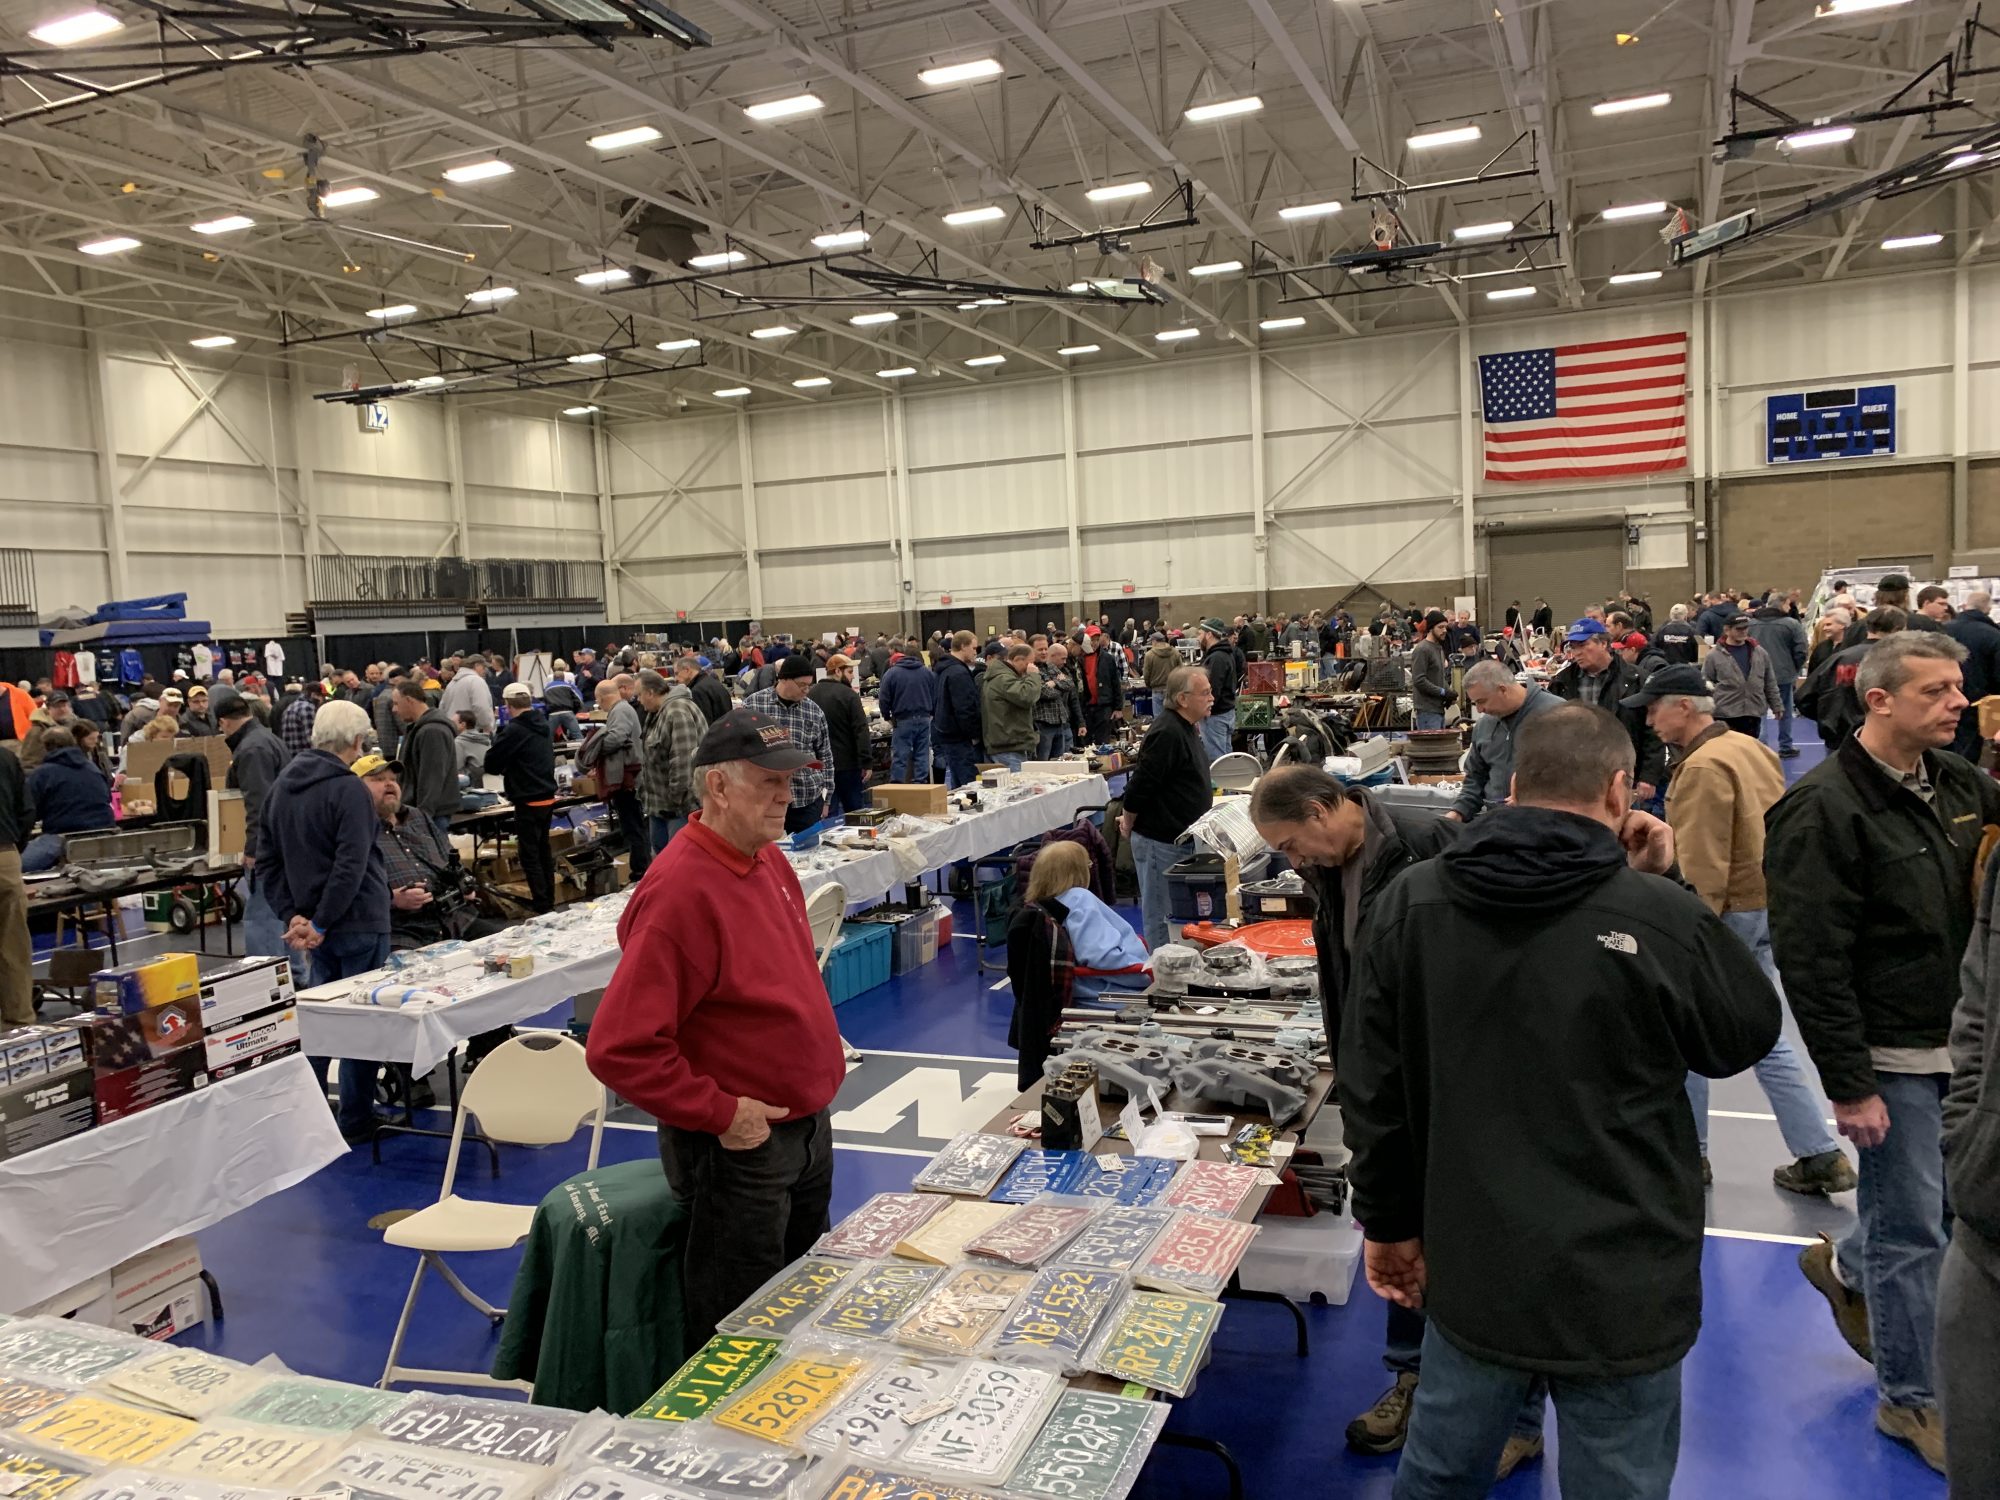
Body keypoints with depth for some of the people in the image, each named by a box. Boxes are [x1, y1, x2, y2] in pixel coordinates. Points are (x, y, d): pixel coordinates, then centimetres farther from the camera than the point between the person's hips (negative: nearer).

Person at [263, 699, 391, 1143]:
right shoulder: (349, 789, -16)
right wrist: (321, 922, -17)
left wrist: (292, 915, 2)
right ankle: (355, 1120, 10)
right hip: (358, 922, -7)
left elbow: (268, 860, 9)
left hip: (317, 924, 8)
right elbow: (351, 865, -23)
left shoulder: (281, 786, 9)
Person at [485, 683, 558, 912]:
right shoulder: (544, 726, 8)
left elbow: (491, 762, -11)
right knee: (543, 850, 17)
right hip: (547, 797, 8)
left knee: (530, 855, -1)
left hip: (528, 801, -8)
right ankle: (549, 901, 24)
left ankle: (542, 906, 0)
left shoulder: (515, 730, -17)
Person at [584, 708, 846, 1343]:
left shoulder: (769, 860, 3)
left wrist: (823, 1045, 10)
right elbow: (619, 1048, -27)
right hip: (738, 1148, -8)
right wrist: (719, 1113, -22)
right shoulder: (681, 890, -25)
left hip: (808, 1131, 9)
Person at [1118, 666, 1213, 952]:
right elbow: (1140, 784, -23)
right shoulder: (1167, 732, -22)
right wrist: (1128, 826, -9)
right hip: (1161, 842, -10)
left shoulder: (1187, 727, 11)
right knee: (1161, 916, 0)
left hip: (1181, 839, 10)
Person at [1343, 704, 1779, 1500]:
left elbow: (1372, 1086, 0)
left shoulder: (1410, 901, -7)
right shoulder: (1659, 918, -18)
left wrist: (1388, 1222, 12)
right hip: (1621, 1283, -3)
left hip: (1470, 1268, 3)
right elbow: (1749, 1034, 3)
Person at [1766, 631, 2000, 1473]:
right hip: (1890, 1058, -7)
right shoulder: (1825, 808, -19)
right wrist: (1849, 1085, -19)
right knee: (1912, 1229, 5)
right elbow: (1812, 962, -20)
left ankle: (1846, 1266, 46)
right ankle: (1910, 1398, 24)